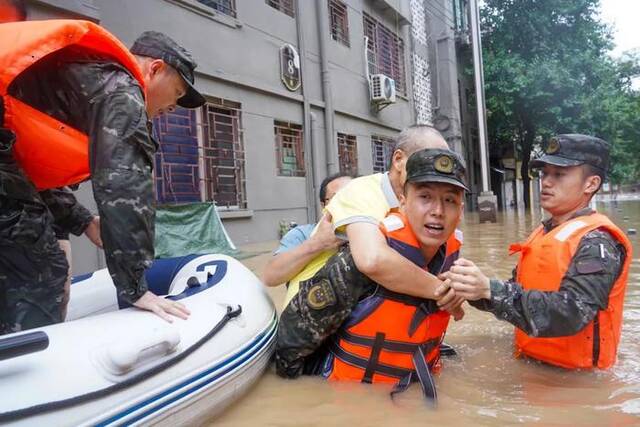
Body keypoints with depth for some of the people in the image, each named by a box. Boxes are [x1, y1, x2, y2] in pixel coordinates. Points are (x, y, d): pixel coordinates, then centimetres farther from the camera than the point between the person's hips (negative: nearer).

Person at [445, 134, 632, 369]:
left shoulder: (596, 241, -14)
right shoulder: (543, 233, 9)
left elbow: (571, 312, -26)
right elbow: (521, 292, 12)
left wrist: (490, 290, -36)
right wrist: (474, 289, -8)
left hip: (575, 376, -6)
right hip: (532, 363, 6)